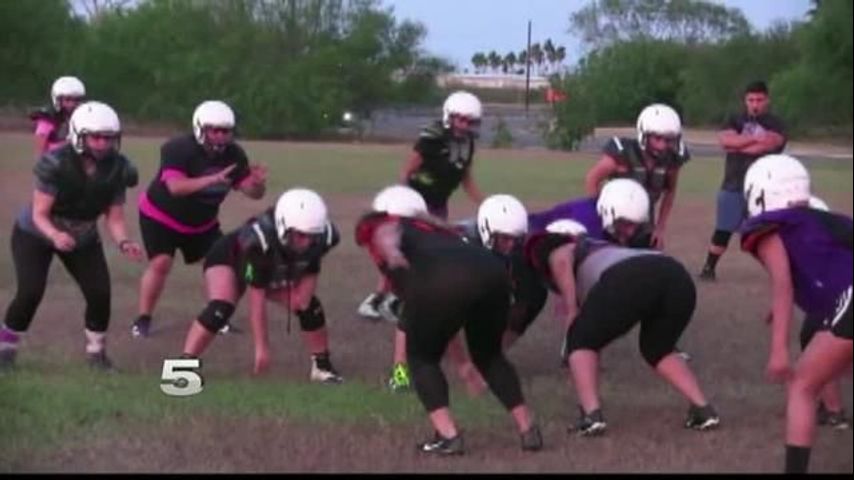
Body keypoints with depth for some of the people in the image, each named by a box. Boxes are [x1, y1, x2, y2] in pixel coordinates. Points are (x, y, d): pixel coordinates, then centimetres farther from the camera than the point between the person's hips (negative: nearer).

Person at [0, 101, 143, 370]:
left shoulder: (118, 169, -19)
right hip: (35, 235, -4)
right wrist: (55, 236, -50)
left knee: (100, 292, -9)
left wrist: (124, 243, -33)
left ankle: (96, 350, 14)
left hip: (82, 238, 4)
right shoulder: (57, 164, -33)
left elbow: (114, 217, -13)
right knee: (31, 292, -18)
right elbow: (39, 214, -30)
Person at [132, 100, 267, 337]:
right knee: (160, 263, -18)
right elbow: (175, 186, -45)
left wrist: (257, 182, -37)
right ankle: (143, 319, -4)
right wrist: (213, 179, -57)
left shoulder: (234, 154, -14)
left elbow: (252, 193, -11)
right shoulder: (178, 149, -30)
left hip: (202, 222, 5)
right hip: (161, 217, -5)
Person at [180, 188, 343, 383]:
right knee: (220, 310, -29)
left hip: (277, 273, 6)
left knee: (310, 307, -7)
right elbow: (257, 300, -38)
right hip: (230, 258, -5)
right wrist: (261, 347, -35)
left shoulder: (319, 238, -30)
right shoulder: (260, 241, -44)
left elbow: (310, 271, -5)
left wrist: (305, 291, -26)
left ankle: (322, 366, 12)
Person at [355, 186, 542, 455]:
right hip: (491, 272, 5)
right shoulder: (435, 230, 42)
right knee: (488, 355, 29)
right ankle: (528, 430, 28)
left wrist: (390, 253, -21)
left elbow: (387, 231, 1)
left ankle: (448, 437, 7)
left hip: (442, 281, -5)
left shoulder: (375, 226, 29)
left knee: (422, 358, 19)